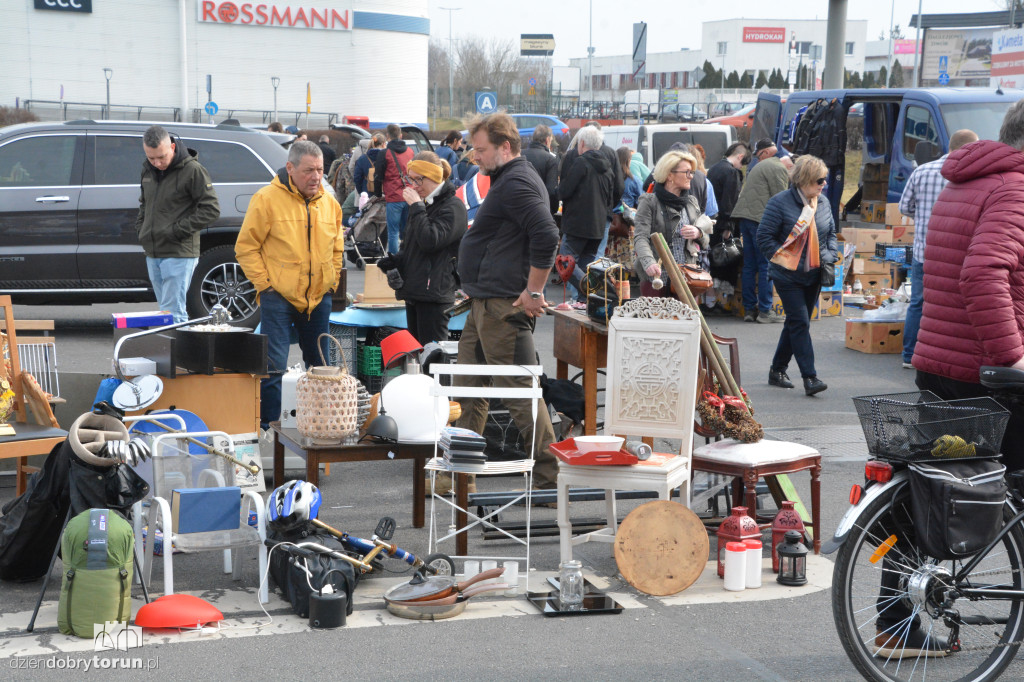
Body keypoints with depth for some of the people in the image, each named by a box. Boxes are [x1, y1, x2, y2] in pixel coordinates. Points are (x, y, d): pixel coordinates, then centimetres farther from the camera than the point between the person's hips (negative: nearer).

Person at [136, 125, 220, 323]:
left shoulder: (192, 170, -12)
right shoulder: (148, 170, 10)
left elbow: (211, 210, -12)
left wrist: (178, 229, -15)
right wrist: (141, 229, 11)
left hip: (179, 254, -7)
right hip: (152, 254, 8)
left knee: (173, 313, -11)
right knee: (164, 310, 12)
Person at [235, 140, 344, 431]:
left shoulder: (330, 203, 7)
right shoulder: (267, 199, -9)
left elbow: (337, 249, 21)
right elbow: (246, 247, -6)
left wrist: (332, 281, 10)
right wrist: (264, 283, -10)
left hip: (319, 298, 5)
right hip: (278, 297, -5)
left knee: (320, 366, 13)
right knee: (274, 366, -9)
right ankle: (269, 425, 0)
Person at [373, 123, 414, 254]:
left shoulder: (385, 153, -5)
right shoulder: (410, 151, 10)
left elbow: (378, 176, 0)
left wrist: (378, 194, 13)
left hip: (393, 198, -4)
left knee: (393, 232, -2)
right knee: (406, 231, 10)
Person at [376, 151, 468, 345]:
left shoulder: (453, 207, -9)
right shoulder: (424, 204, 19)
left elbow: (430, 241, -21)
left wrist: (416, 207, -15)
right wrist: (392, 261, 8)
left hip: (434, 294, -9)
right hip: (413, 292, 9)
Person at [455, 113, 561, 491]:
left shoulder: (517, 183, -16)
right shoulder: (508, 179, 18)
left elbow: (546, 236, -28)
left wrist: (534, 292, -22)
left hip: (503, 304, -11)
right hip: (486, 303, 11)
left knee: (517, 389, -8)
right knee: (469, 386, 17)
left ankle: (550, 477, -4)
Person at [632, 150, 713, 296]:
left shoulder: (692, 202, 16)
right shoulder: (650, 202, -2)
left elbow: (705, 241, 20)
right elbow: (640, 238, -14)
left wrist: (698, 233, -5)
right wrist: (649, 262, -32)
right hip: (657, 277, -5)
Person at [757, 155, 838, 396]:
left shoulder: (823, 202, 7)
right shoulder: (780, 202, -12)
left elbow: (831, 233, 20)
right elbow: (764, 236, -11)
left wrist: (831, 257, 5)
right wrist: (781, 259, -15)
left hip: (814, 276, 7)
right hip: (788, 275, -7)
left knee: (796, 323, 13)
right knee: (800, 322, -11)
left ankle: (777, 370, 26)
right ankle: (810, 377, -12)